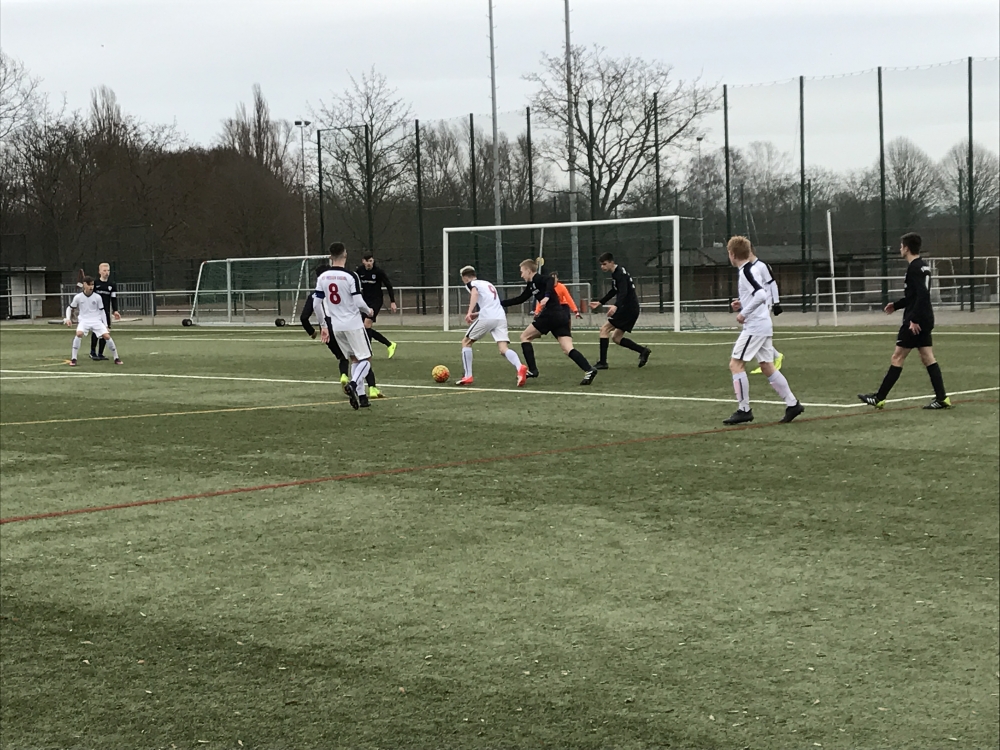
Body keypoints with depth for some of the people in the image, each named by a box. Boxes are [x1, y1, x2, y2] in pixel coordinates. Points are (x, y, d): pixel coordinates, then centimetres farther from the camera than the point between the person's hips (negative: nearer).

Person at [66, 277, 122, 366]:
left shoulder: (97, 297, 0)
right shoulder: (78, 297, -1)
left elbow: (102, 311, 7)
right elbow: (70, 308, 12)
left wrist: (106, 325, 3)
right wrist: (68, 318, -5)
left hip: (97, 321, 1)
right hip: (84, 321, -1)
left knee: (107, 336, -17)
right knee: (79, 334, -31)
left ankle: (116, 358, 2)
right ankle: (73, 359, -20)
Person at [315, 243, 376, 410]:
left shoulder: (322, 277, 2)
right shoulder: (351, 276, -13)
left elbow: (317, 304, 3)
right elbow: (359, 302, -16)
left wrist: (323, 326, 13)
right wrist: (369, 311, 6)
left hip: (336, 326, 5)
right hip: (353, 324, -5)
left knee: (354, 359, 18)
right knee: (366, 359, 2)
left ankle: (361, 396, 13)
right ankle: (353, 384, -24)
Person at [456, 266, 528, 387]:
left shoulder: (471, 284, 9)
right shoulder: (488, 284, 33)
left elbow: (475, 293, -15)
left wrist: (470, 312, -25)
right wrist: (477, 314, 50)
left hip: (487, 317, -6)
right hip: (501, 317, 6)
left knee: (466, 342, 14)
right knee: (504, 348, -7)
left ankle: (467, 377, 8)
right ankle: (520, 368, -37)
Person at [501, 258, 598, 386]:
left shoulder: (537, 279, -1)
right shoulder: (531, 285, 26)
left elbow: (550, 280, -22)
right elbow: (520, 299, 35)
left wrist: (546, 296, -35)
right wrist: (500, 303, 37)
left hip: (551, 314, -9)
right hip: (561, 316, 9)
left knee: (525, 337, 7)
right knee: (568, 349, -3)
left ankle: (532, 370, 2)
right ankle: (589, 370, -22)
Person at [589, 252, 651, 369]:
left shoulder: (620, 273, -15)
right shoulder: (616, 273, 15)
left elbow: (623, 292, -30)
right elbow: (614, 291, 31)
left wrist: (616, 306, -47)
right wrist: (600, 303, 35)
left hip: (628, 308, -10)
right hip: (631, 310, 10)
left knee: (604, 329, -9)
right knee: (616, 338, 12)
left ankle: (602, 362, -10)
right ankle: (643, 351, 6)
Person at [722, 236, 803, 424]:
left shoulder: (746, 272, -15)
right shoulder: (757, 267, 15)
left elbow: (761, 295, -28)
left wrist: (744, 313, -20)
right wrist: (742, 305, 12)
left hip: (754, 326, -10)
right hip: (763, 325, 10)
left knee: (736, 364, -6)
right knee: (767, 367, 13)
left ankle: (744, 410, -5)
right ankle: (792, 404, 13)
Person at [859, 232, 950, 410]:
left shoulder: (915, 268, -15)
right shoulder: (923, 266, 15)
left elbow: (922, 295, -24)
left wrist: (914, 319, -25)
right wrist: (897, 305, 26)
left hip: (915, 322, -10)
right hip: (925, 320, 10)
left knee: (897, 358, -4)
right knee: (928, 358, 8)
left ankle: (879, 398, 2)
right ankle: (942, 398, 3)